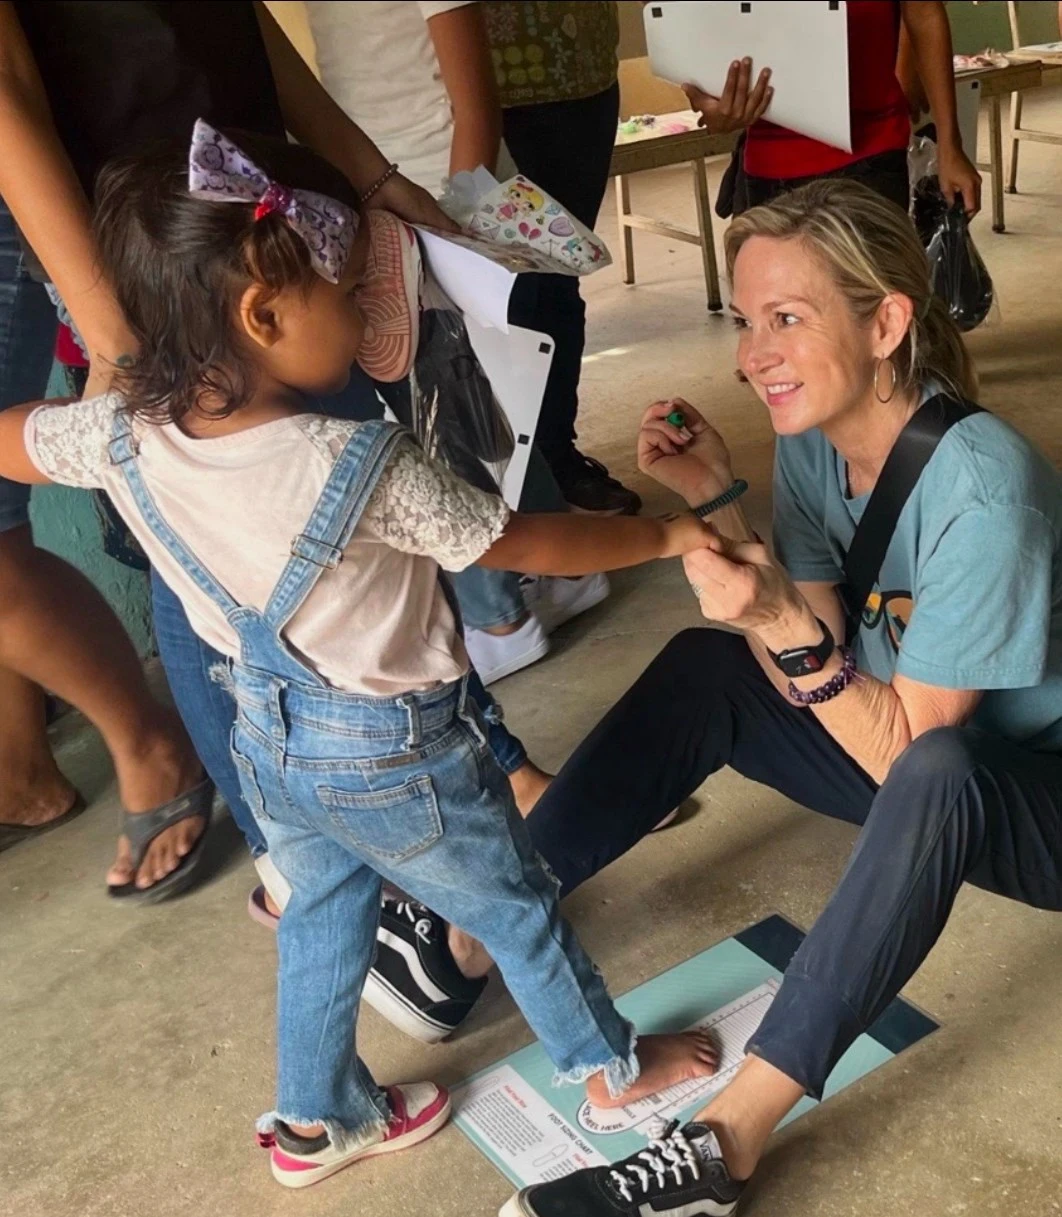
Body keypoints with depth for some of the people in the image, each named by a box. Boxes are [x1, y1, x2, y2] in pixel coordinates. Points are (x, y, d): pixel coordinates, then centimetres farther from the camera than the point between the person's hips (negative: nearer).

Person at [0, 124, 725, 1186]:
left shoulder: (121, 434, -15)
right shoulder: (362, 465, -31)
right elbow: (525, 545, -20)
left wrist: (134, 372, 18)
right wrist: (667, 534, -6)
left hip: (268, 737, 6)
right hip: (393, 751, -5)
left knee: (323, 914, 28)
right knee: (514, 906, 18)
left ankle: (316, 1120, 45)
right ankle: (611, 1064, 41)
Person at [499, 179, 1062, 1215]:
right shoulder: (812, 438, -9)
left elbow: (904, 746, -26)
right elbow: (816, 671, -8)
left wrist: (787, 625, -39)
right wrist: (718, 504, -17)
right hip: (900, 744, 7)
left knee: (931, 773, -39)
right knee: (703, 668, -11)